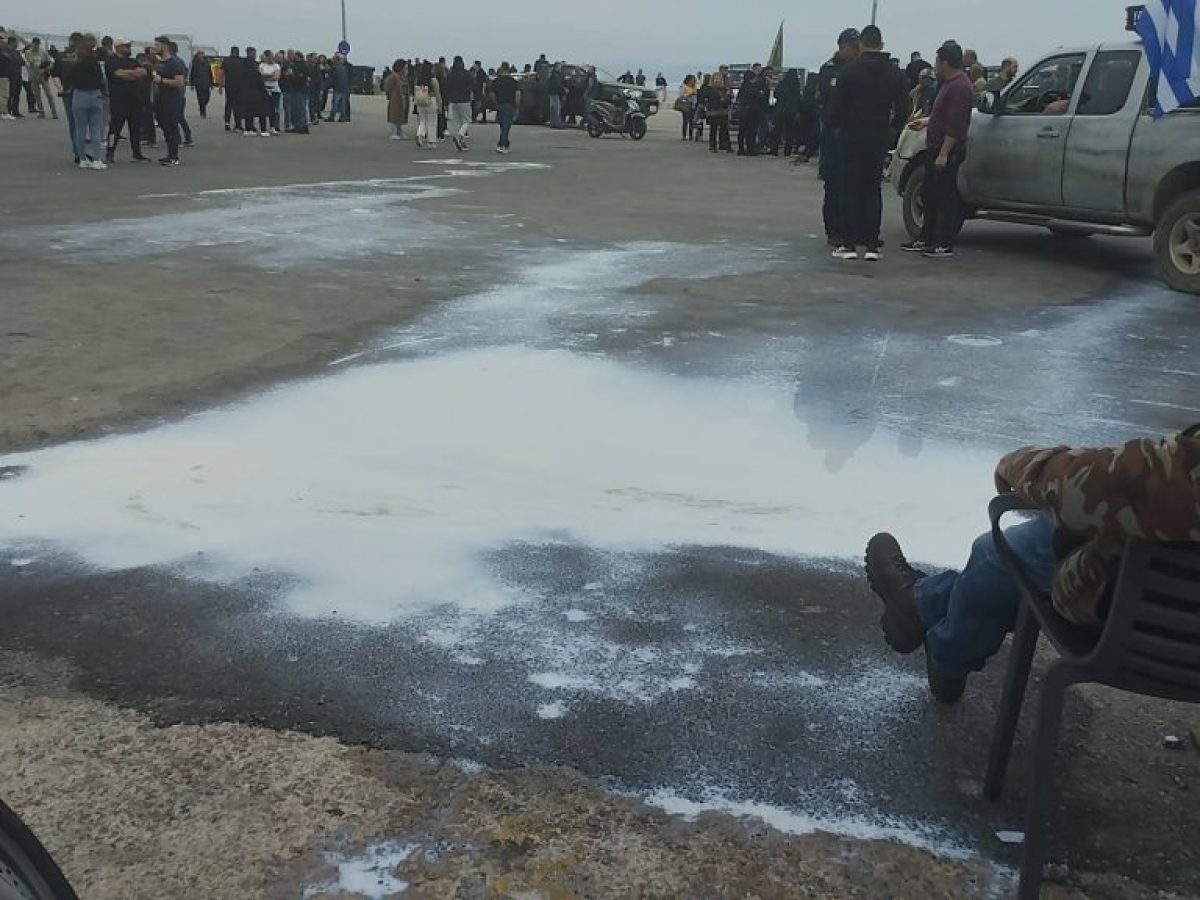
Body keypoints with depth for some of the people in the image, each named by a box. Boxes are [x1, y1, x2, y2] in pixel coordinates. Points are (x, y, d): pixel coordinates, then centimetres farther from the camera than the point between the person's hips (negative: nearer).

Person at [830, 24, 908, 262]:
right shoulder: (895, 73, 3)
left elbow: (838, 105, -9)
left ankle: (849, 244, 0)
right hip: (880, 137, 3)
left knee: (850, 189, 3)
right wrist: (892, 128, 17)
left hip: (852, 135, -3)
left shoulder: (850, 70, -8)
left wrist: (837, 127, 6)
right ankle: (872, 246, 2)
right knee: (873, 189, 8)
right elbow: (903, 108, 2)